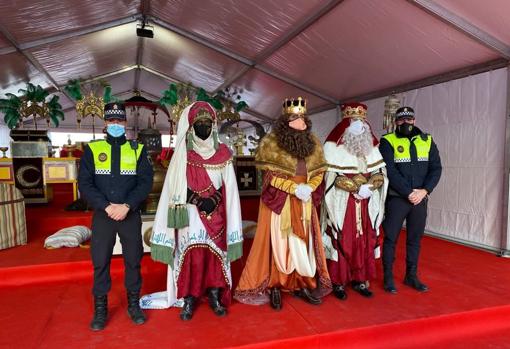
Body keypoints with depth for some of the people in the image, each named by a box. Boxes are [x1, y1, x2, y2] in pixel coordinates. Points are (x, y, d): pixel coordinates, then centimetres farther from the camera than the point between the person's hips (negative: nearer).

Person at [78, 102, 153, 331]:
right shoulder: (92, 149, 4)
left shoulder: (138, 149, 4)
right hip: (102, 216, 0)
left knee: (133, 260, 9)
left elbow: (145, 182, -5)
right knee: (100, 262, 7)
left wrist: (126, 206, -17)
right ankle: (100, 309, 24)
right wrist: (107, 207, -15)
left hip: (131, 216, 0)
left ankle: (133, 304, 25)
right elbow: (84, 184, -3)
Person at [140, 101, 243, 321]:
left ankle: (214, 296, 21)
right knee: (191, 256, 0)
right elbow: (176, 188, -2)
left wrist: (214, 200, -11)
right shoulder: (182, 154, 0)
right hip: (190, 216, -1)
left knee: (215, 255, 6)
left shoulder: (222, 153, 4)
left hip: (215, 215, 2)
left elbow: (228, 188, 5)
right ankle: (188, 299, 15)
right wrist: (199, 200, -13)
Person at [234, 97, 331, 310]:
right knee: (277, 242, 2)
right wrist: (294, 188, -18)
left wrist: (308, 188, -10)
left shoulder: (313, 143, 8)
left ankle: (303, 284, 22)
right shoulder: (271, 142, -7)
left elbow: (319, 172, 9)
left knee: (304, 243, 8)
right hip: (279, 201, -4)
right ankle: (273, 286, 16)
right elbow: (270, 175, -10)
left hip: (305, 202, 5)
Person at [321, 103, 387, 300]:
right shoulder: (333, 147, -5)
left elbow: (380, 174, 6)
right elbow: (333, 177, -13)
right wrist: (358, 188, -17)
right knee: (341, 243, 0)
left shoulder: (371, 148, 11)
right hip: (342, 205, -5)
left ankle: (360, 280, 22)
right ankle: (338, 282, 13)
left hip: (366, 206, 5)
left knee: (364, 243, 8)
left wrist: (369, 187, -13)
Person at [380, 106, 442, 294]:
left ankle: (411, 275, 26)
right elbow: (390, 171, -12)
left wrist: (424, 190, -11)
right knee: (391, 238, 2)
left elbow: (436, 168, 4)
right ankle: (388, 277, 14)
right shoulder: (388, 141, -3)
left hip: (420, 198, 4)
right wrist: (408, 193, -16)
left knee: (415, 238, 12)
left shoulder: (427, 141, 10)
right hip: (396, 198, -4)